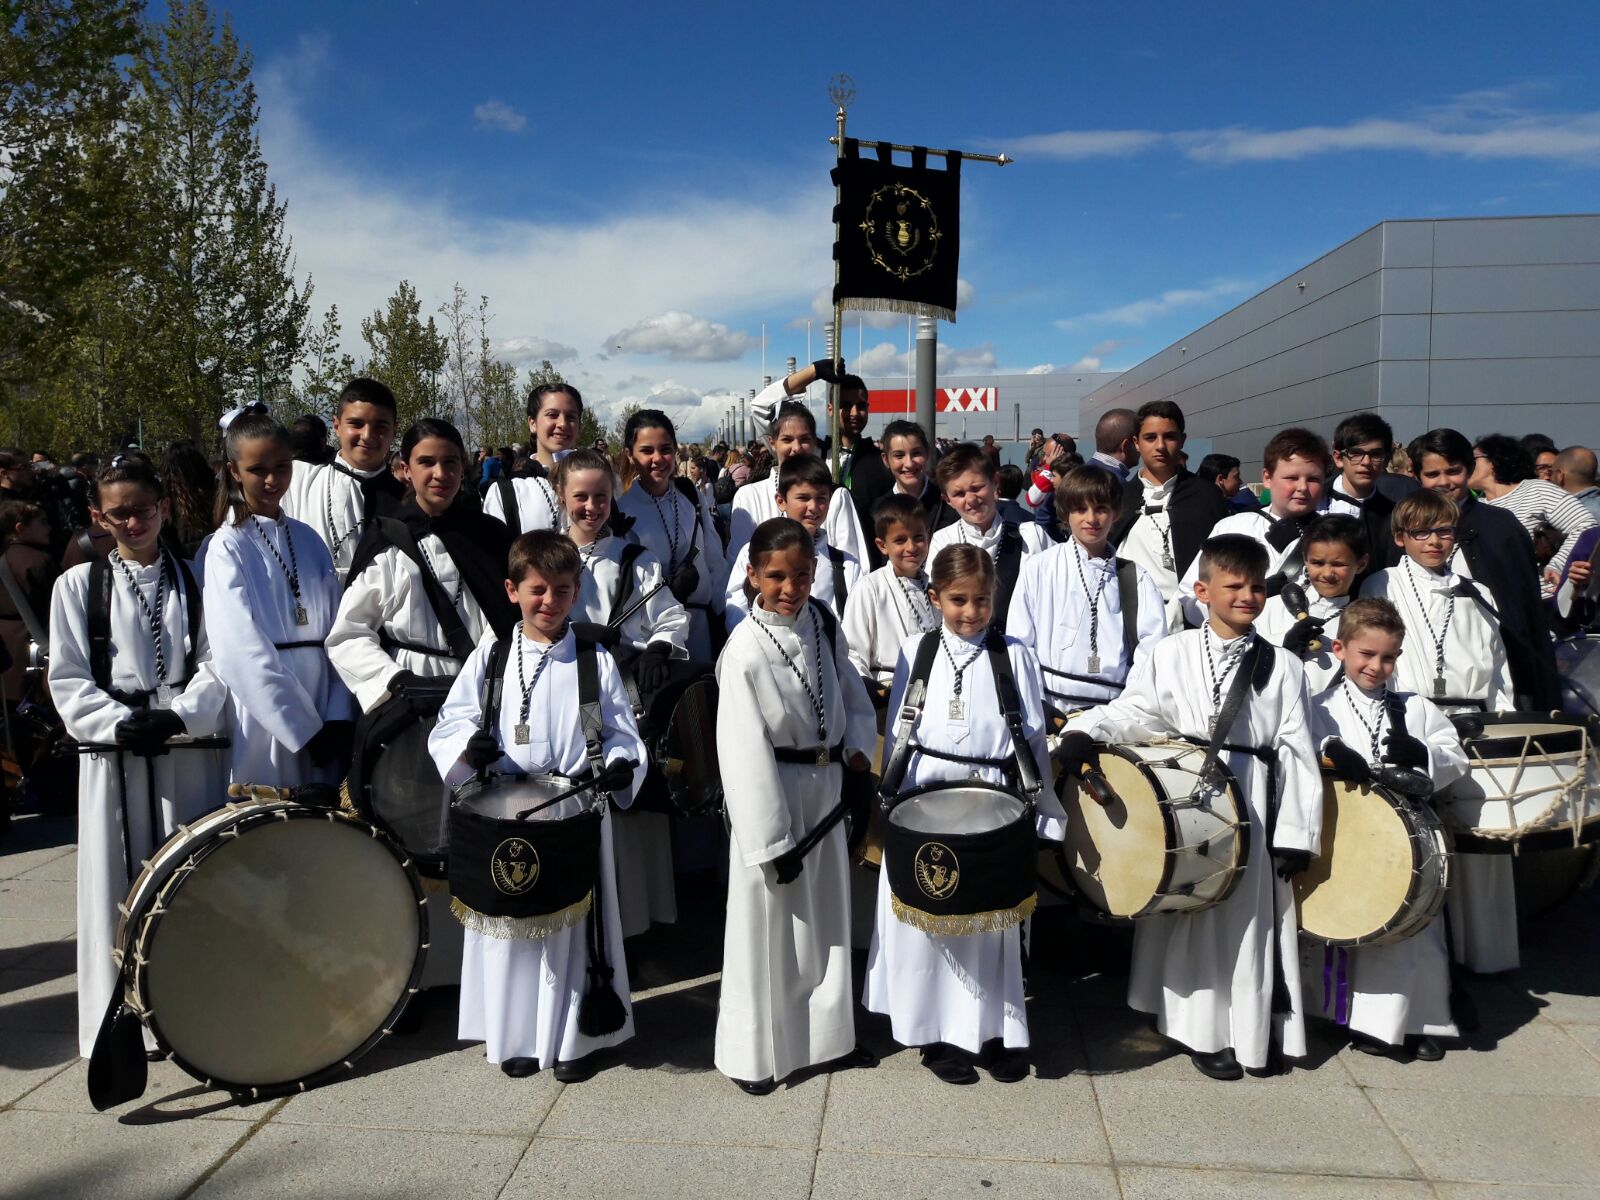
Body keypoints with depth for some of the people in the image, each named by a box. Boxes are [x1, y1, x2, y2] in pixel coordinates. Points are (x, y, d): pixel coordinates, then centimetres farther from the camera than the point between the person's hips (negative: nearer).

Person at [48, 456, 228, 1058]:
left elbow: (214, 663, 2)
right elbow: (67, 679, 2)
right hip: (113, 755, 0)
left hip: (189, 752, 0)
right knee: (117, 887, 2)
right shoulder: (79, 585, 7)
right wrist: (122, 724, -12)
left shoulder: (194, 580, 10)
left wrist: (177, 717, -13)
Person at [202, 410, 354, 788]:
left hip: (322, 713, 4)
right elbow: (245, 654, -13)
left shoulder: (308, 539, 9)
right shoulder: (227, 547, -5)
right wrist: (304, 728, -14)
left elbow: (336, 631, 4)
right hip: (264, 717, -4)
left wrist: (339, 716, -6)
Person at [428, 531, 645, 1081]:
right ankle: (516, 1035, 28)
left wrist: (621, 764, -18)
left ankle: (581, 1036, 25)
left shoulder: (596, 660, 2)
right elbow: (449, 725, 2)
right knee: (510, 921, 9)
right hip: (504, 813, 1)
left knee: (577, 922, 7)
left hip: (578, 815, 0)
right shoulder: (491, 655, 3)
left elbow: (621, 734, 4)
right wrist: (468, 745, -20)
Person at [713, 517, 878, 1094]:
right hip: (773, 791, -6)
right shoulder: (746, 649, -20)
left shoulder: (824, 625, -2)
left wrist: (857, 750, -6)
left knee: (828, 914, 18)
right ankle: (756, 1053, 24)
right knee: (767, 926, 4)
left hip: (825, 785, 6)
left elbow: (853, 695, 12)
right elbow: (745, 753, -20)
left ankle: (829, 1034, 37)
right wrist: (772, 839, -18)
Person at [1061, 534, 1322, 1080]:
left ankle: (1252, 1032, 25)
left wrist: (1295, 835, -2)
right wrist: (1083, 732, -19)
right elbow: (1132, 711, 1)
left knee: (1250, 918, 8)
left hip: (1252, 807, 0)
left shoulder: (1282, 668, 2)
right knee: (1189, 917, 8)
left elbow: (1297, 754, 1)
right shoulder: (1170, 654, 1)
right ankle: (1201, 1029, 23)